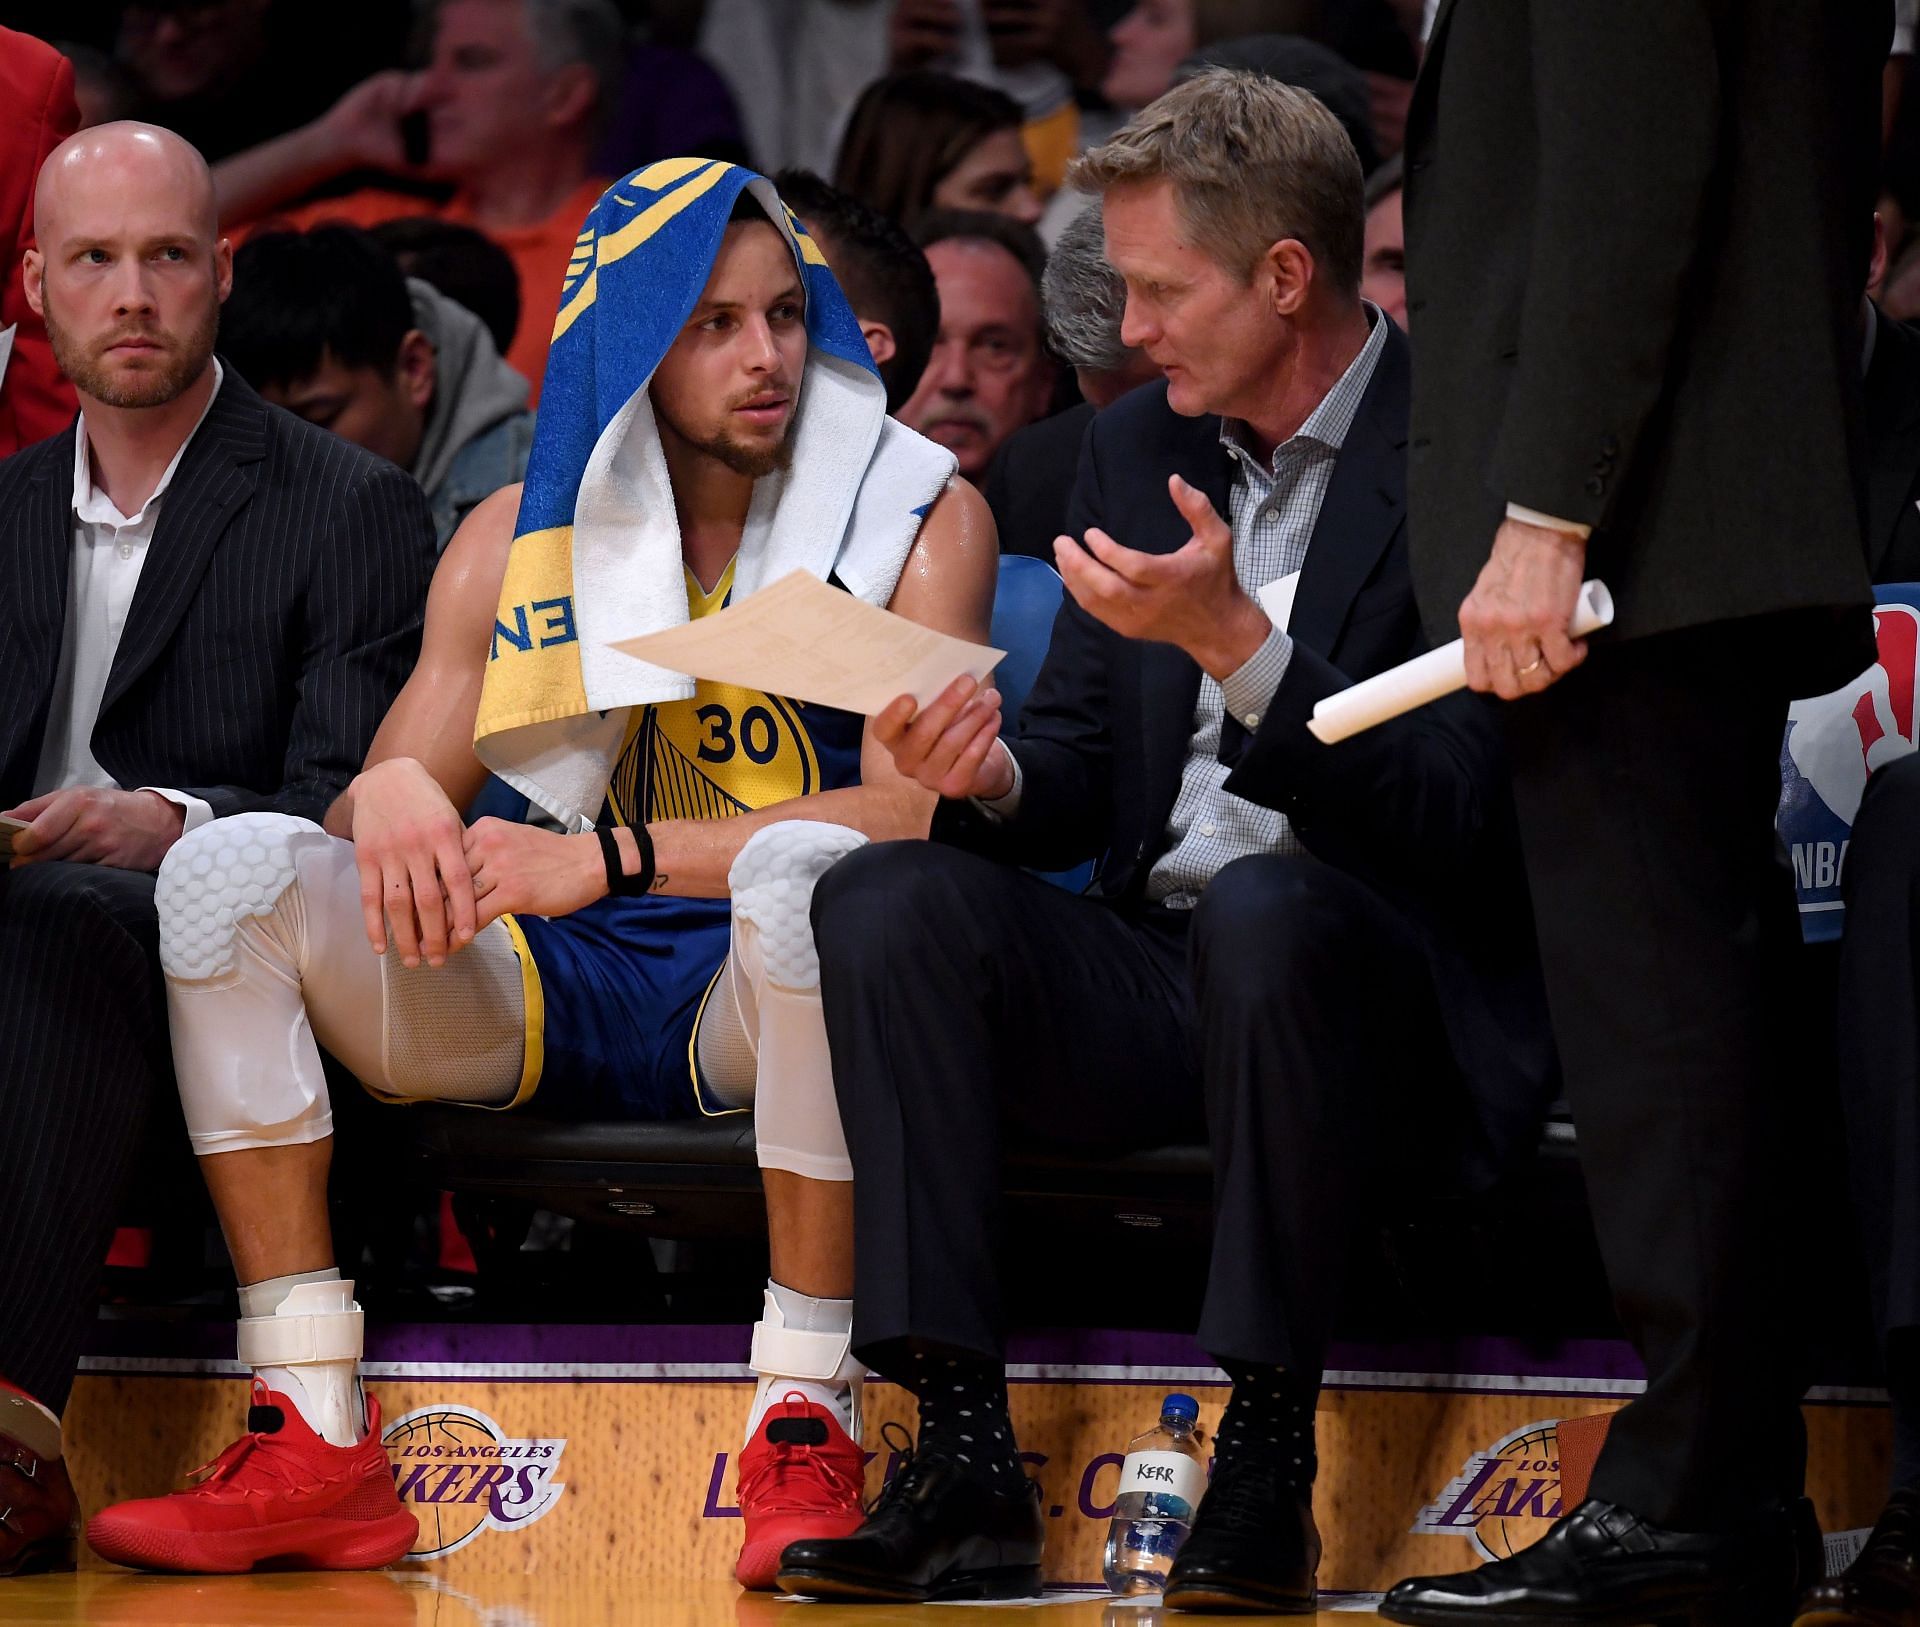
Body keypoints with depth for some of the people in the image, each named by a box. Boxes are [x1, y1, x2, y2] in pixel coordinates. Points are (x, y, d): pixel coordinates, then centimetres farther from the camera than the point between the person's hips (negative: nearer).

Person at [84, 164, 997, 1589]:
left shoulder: (921, 514, 0)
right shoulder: (520, 535, 11)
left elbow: (906, 807, -14)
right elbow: (395, 800, 9)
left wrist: (609, 859, -24)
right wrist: (392, 792, -19)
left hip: (752, 991, -4)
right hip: (547, 995, 4)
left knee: (808, 869, -38)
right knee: (230, 867, -18)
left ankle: (805, 1435, -34)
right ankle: (316, 1446, -23)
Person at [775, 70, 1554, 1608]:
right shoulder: (1140, 445, 13)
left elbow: (1458, 820, -16)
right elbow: (1079, 773, 15)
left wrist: (1239, 646, -27)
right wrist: (992, 775, -10)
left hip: (1382, 1001, -6)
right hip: (1153, 983, 6)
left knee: (1263, 910, -38)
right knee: (884, 898, -20)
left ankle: (1268, 1454, -28)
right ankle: (966, 1465, -26)